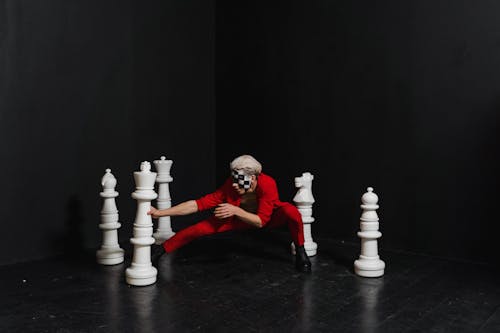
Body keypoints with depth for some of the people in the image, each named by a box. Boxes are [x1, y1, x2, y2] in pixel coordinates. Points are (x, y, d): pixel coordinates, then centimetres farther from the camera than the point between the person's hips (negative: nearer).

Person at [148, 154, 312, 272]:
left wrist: (235, 210, -46)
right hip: (241, 217, 2)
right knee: (200, 228, -13)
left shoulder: (267, 184, -38)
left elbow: (261, 221, -33)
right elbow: (198, 204, -30)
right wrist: (160, 213, -33)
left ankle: (300, 253, -9)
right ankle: (161, 250, 6)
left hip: (269, 217, -2)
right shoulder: (229, 187, -31)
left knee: (291, 212, -35)